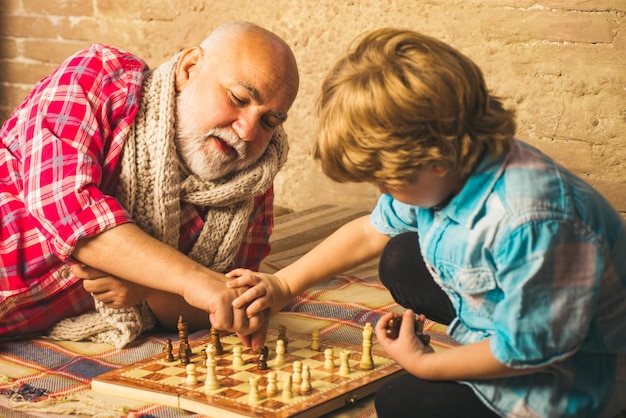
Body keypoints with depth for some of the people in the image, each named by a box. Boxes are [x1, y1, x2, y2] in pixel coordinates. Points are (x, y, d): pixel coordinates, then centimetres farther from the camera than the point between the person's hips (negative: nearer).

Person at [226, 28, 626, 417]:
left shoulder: (531, 222, -38)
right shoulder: (452, 174, -11)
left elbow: (530, 349, -28)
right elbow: (372, 230, 7)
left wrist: (423, 363, -16)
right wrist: (283, 284, 8)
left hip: (570, 375, -8)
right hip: (506, 314, 8)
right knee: (400, 259, 4)